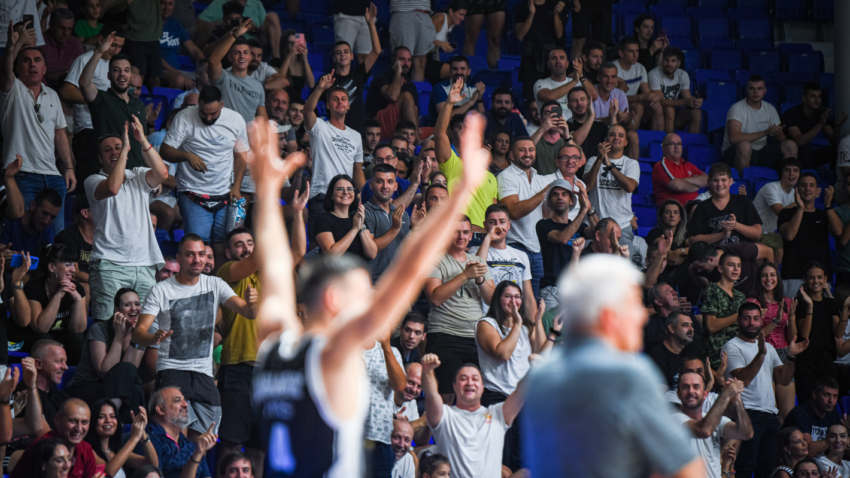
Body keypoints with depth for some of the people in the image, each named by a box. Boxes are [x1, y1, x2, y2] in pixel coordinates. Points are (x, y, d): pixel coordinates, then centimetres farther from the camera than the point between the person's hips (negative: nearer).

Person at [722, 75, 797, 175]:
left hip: (761, 154, 6)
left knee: (790, 145, -13)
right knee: (744, 145, -40)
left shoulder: (769, 109, 7)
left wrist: (778, 134, -20)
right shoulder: (737, 108, -12)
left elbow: (781, 139, 7)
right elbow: (734, 138, -26)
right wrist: (764, 133, -26)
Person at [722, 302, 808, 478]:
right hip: (747, 414, -7)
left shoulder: (768, 347, 21)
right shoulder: (732, 346, -1)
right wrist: (761, 353, -24)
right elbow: (743, 380, -15)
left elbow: (784, 380, 12)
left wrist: (791, 356, -4)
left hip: (770, 414, 7)